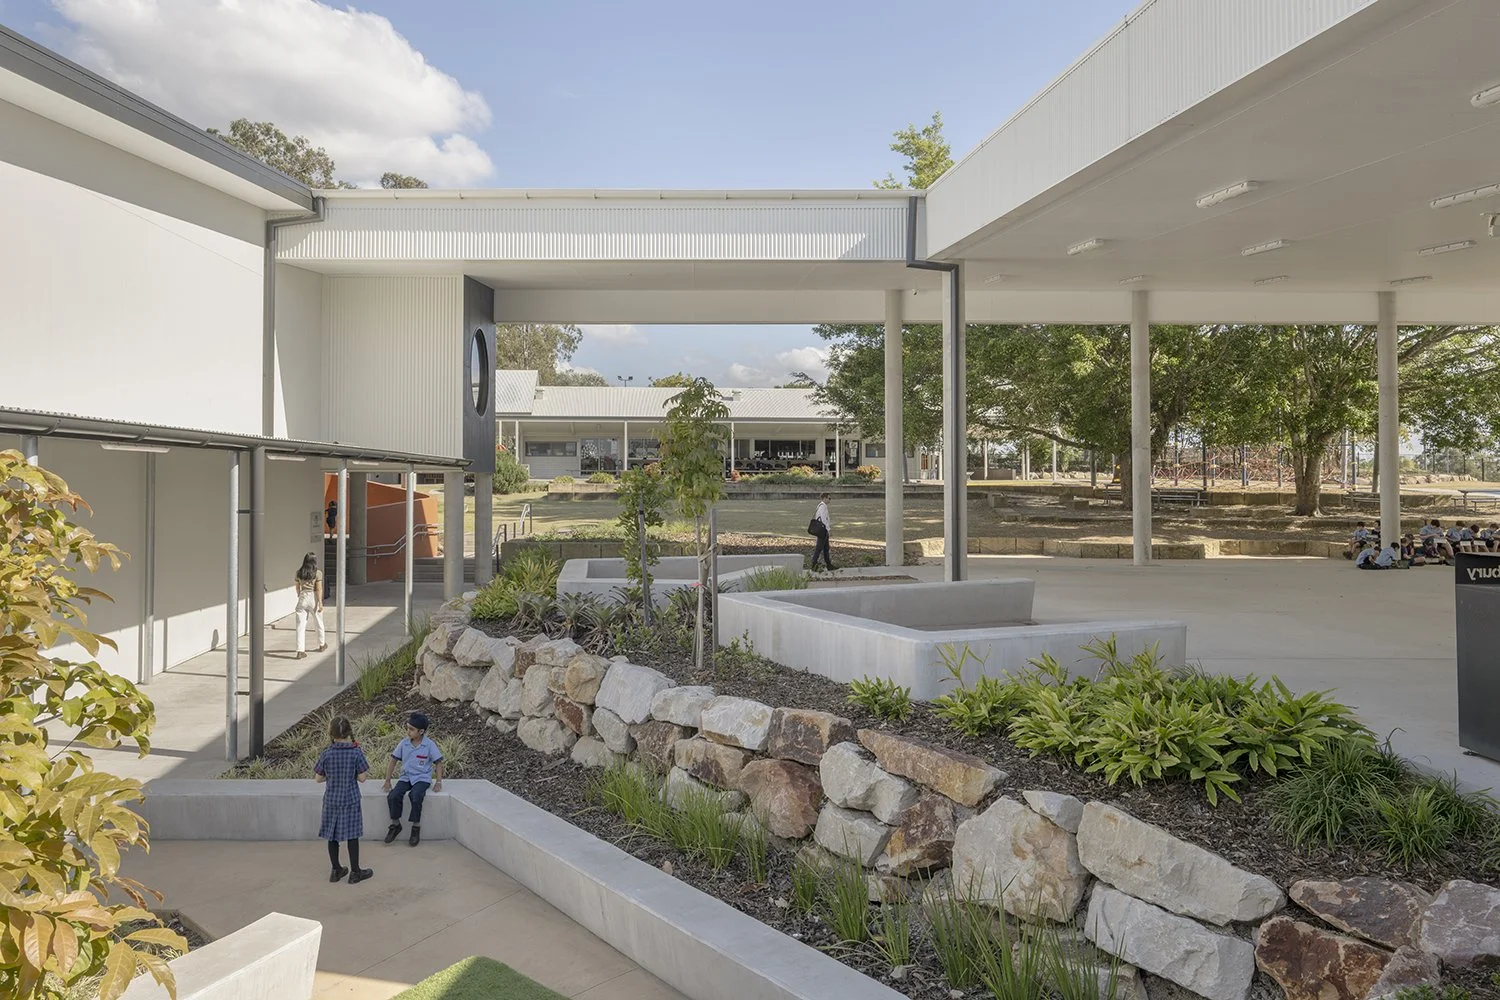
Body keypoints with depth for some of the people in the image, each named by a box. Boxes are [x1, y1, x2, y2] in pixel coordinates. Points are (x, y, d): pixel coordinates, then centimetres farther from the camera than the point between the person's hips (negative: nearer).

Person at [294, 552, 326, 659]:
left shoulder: (299, 573, 2)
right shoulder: (318, 573, -9)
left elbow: (297, 587, 12)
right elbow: (319, 589, -11)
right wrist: (320, 603, -8)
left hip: (302, 599, 2)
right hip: (313, 598, -2)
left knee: (301, 625, 1)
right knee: (319, 622, 18)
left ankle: (300, 650, -5)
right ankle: (322, 644, 35)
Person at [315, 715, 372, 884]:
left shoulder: (327, 754, -9)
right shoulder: (356, 753, -14)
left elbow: (318, 778, -2)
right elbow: (362, 777, -10)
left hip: (331, 800, 2)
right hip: (350, 800, -2)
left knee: (332, 834, 14)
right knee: (352, 835, 7)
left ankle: (336, 870, 23)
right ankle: (355, 872, 14)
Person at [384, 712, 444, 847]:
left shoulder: (429, 745, -7)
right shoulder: (404, 743, 1)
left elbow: (438, 762, -1)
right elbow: (393, 760, 8)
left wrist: (438, 782, -8)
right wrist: (387, 781, 4)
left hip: (422, 778, -4)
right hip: (406, 777, 4)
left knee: (415, 797, -32)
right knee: (393, 796, -23)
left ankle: (416, 828, -13)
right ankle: (395, 824, 0)